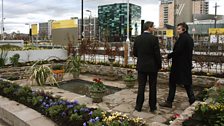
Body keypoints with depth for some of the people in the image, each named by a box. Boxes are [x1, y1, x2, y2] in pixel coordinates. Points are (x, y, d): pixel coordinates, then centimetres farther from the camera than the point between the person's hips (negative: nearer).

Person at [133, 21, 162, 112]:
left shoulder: (138, 38, 0)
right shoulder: (154, 38, -12)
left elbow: (134, 53, 5)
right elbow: (157, 54, -11)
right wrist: (159, 65, 1)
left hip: (141, 66, 3)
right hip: (152, 66, -3)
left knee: (141, 86, 9)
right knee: (152, 87, 9)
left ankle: (139, 106, 14)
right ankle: (152, 106, 19)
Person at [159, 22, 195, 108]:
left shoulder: (183, 37, -14)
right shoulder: (189, 38, 15)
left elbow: (178, 51, -22)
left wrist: (169, 56, -7)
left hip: (179, 64, -9)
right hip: (187, 64, 9)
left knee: (172, 82, 1)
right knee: (187, 83, 15)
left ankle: (169, 102, 8)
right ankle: (192, 101, 19)